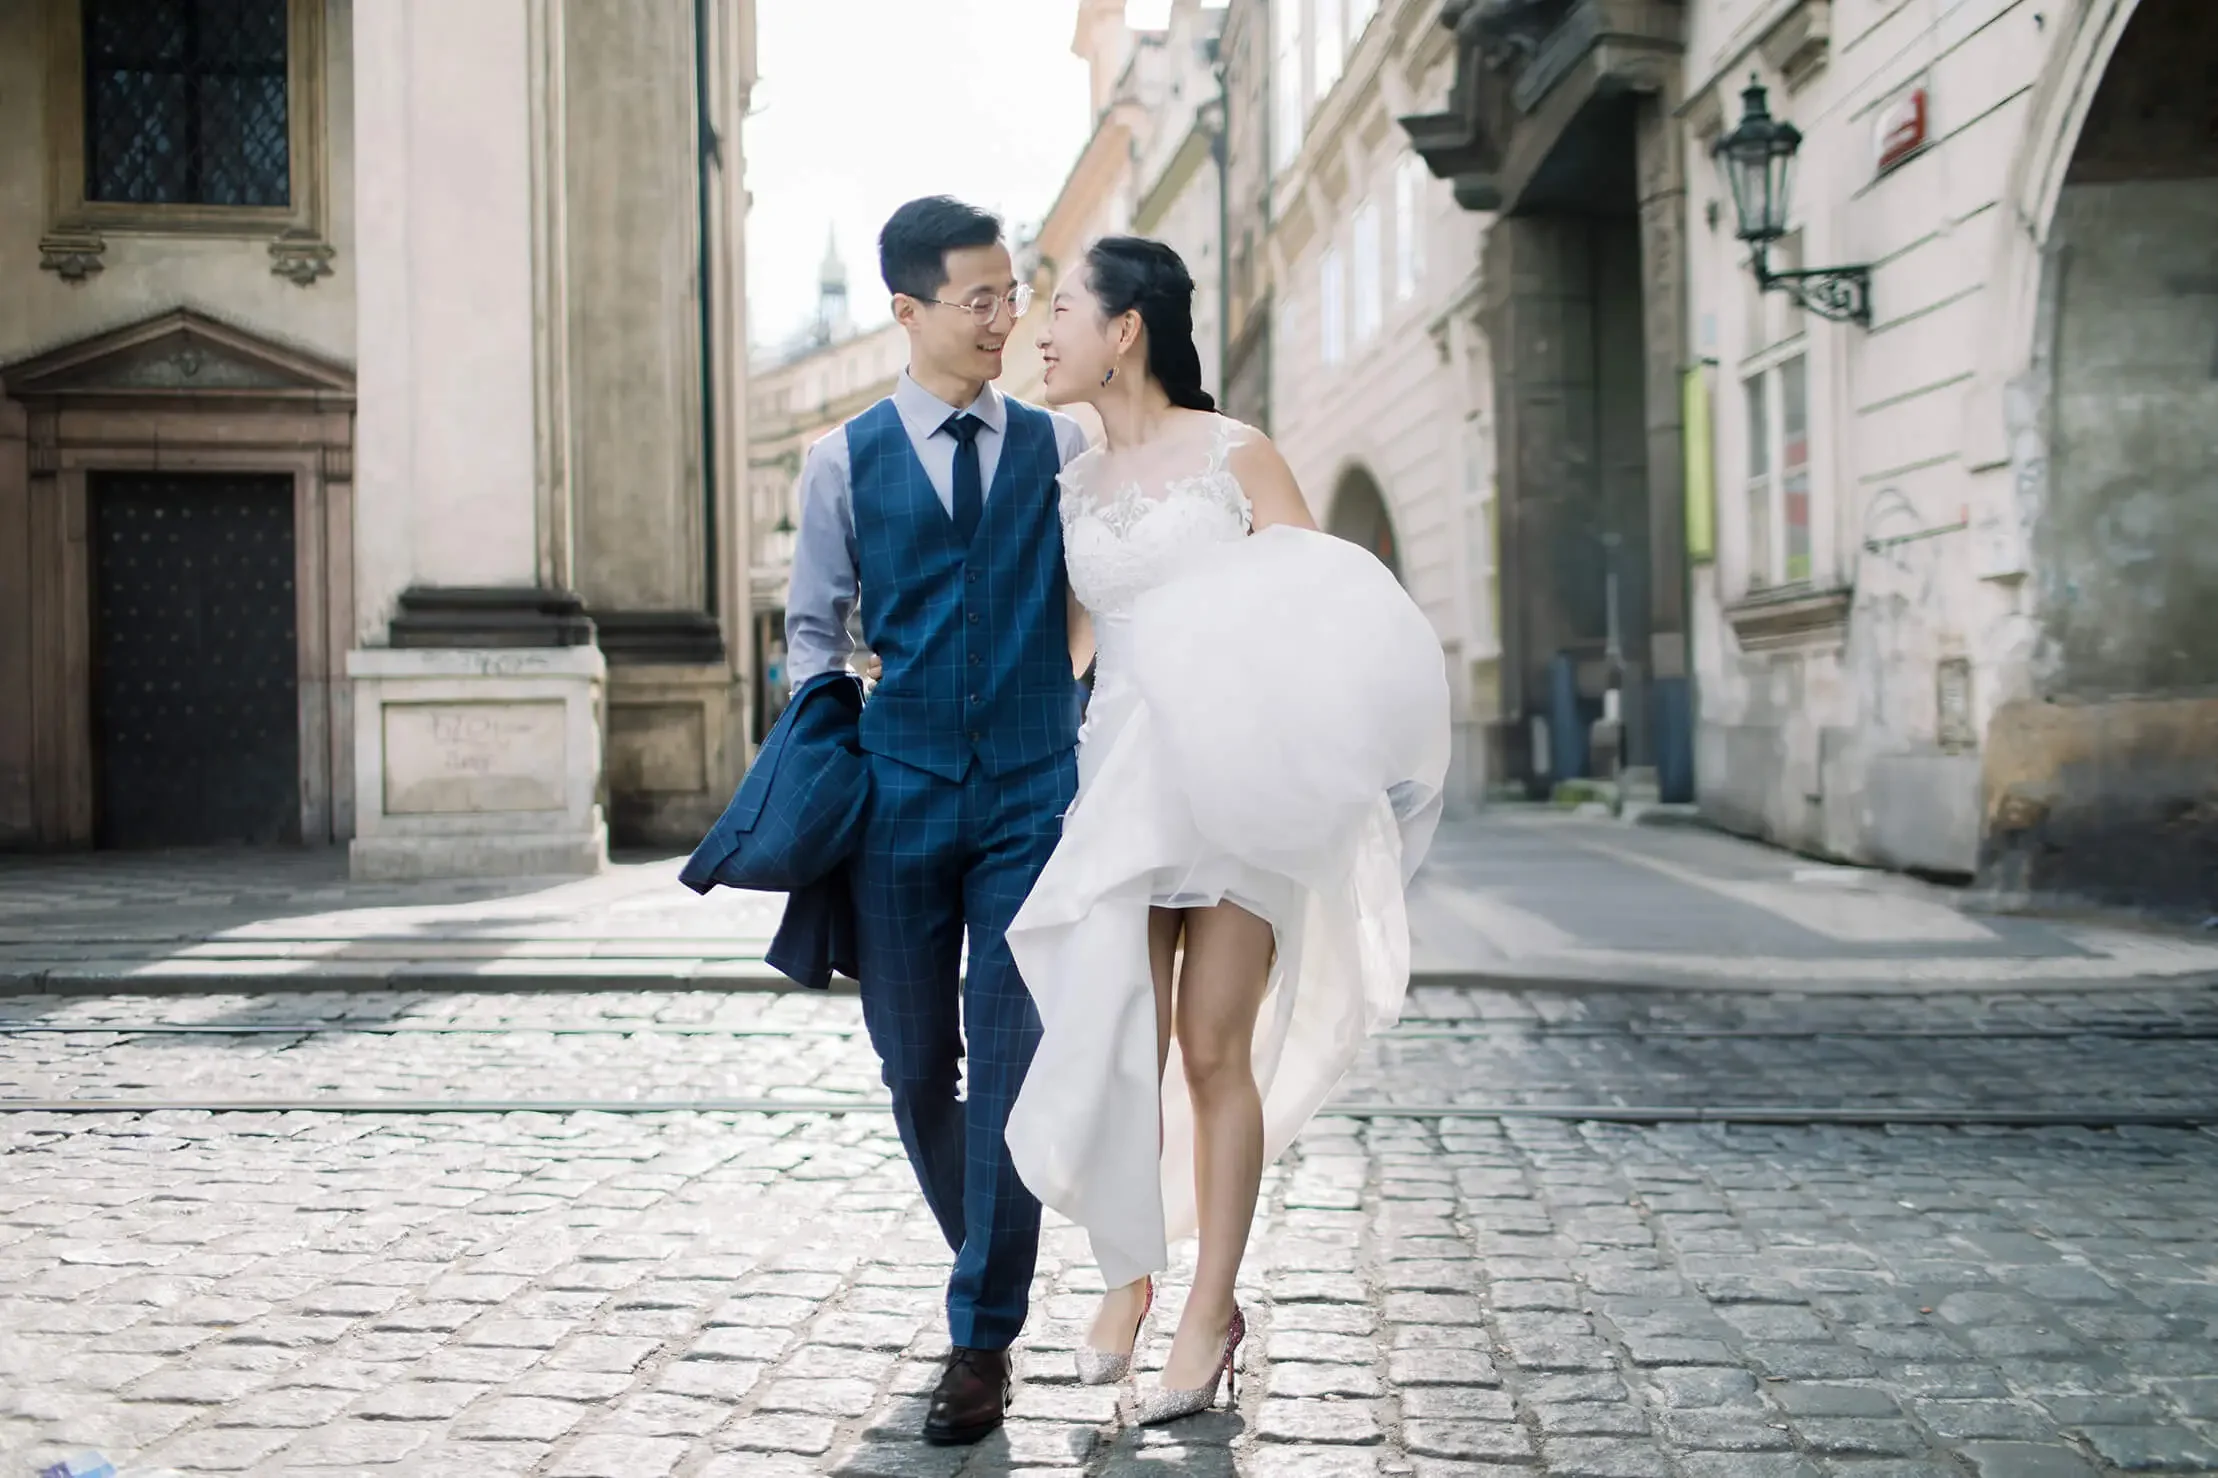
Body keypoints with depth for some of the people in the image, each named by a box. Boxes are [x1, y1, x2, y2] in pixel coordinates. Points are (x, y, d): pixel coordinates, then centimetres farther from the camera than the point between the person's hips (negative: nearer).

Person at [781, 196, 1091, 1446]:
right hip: (900, 797, 1)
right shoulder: (845, 461, 6)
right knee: (916, 1064, 10)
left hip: (1034, 795, -1)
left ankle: (985, 1336, 7)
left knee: (1011, 1059, -4)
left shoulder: (1062, 447, 6)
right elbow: (815, 627, 11)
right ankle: (989, 1270, 34)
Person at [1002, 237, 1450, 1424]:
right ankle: (1128, 1270, 18)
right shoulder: (1072, 489, 14)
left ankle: (1211, 1305, 13)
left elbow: (1316, 602, -3)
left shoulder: (1233, 454, 1)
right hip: (1122, 779, 4)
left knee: (1214, 1051, -2)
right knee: (1120, 1044, -4)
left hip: (1240, 783, -4)